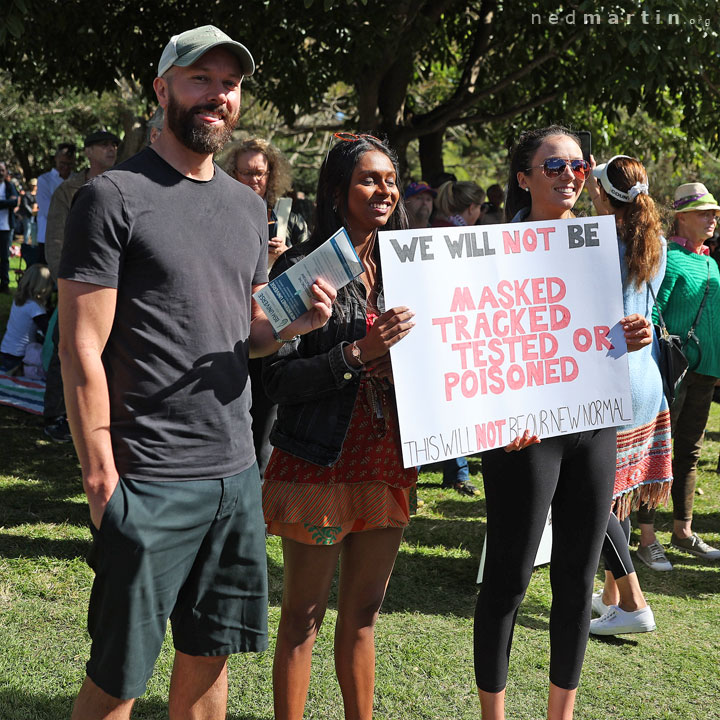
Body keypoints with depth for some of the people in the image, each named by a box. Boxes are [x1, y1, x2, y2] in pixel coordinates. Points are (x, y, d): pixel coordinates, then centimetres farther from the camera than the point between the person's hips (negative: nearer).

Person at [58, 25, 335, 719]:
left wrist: (294, 322, -1)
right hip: (148, 480, -6)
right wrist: (100, 478, -15)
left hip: (236, 472, 7)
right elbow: (82, 351, -11)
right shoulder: (114, 197, -8)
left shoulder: (248, 205, 14)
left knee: (209, 655, 16)